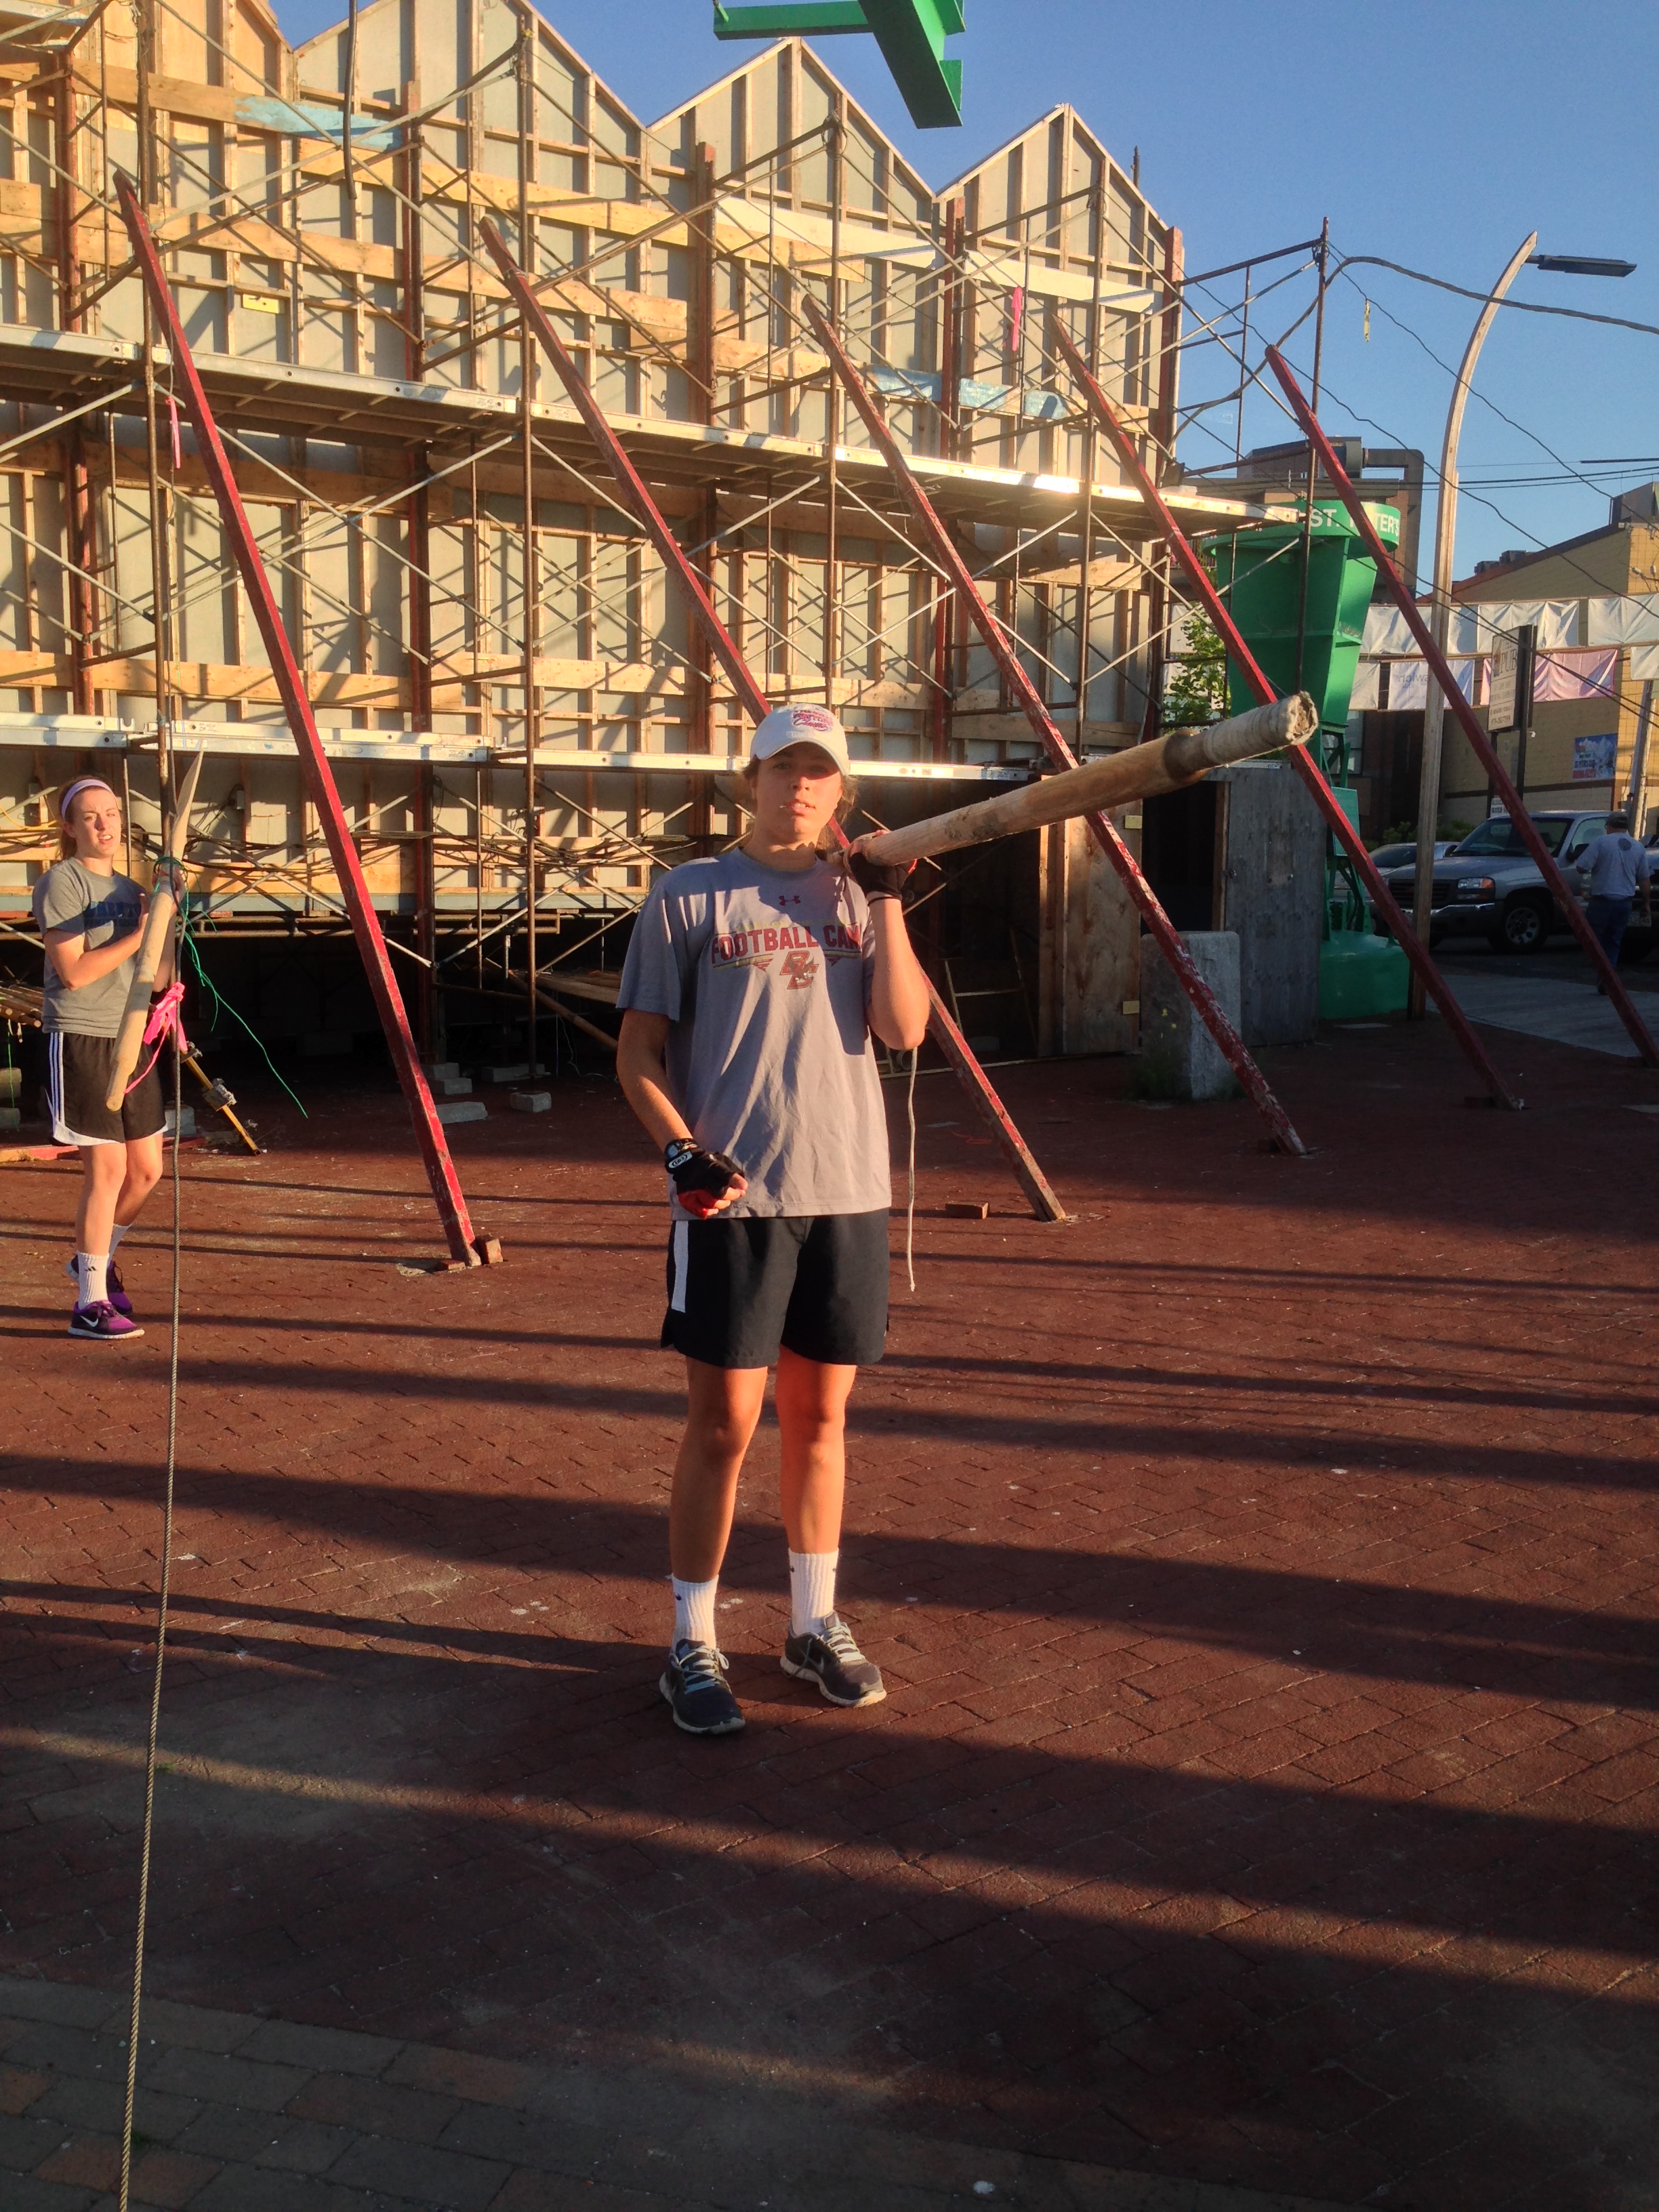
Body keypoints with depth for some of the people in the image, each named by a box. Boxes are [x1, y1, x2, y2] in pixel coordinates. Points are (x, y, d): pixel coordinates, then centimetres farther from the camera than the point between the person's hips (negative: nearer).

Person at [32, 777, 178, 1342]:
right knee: (107, 1168, -10)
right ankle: (90, 1305, -2)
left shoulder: (128, 888, 15)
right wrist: (137, 933, -17)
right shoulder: (60, 882, -6)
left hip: (130, 1040, 7)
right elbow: (74, 972, -16)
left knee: (147, 1169, 10)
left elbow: (159, 978, 13)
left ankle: (98, 1257, 34)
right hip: (80, 1040, -7)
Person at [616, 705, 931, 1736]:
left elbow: (905, 1030, -2)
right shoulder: (689, 895, 1)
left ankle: (816, 1623, 28)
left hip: (848, 1192, 4)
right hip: (730, 1195, -4)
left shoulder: (858, 899, 11)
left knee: (820, 1415, 13)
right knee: (725, 1422, 0)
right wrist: (682, 1150, -14)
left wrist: (888, 904, -6)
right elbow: (639, 1050, 0)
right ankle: (692, 1644, 13)